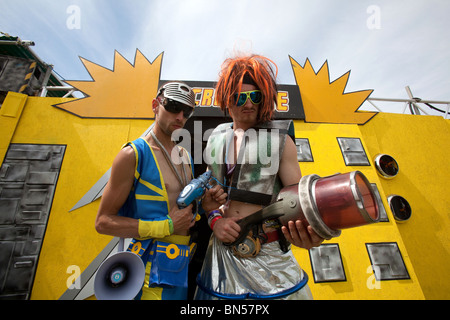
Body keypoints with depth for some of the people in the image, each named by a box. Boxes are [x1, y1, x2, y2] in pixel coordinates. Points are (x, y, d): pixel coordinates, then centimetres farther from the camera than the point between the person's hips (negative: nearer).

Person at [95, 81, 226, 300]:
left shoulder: (184, 155, 8)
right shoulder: (133, 154, -13)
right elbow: (103, 222, -13)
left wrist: (204, 205, -4)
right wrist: (167, 226, -20)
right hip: (153, 272, -6)